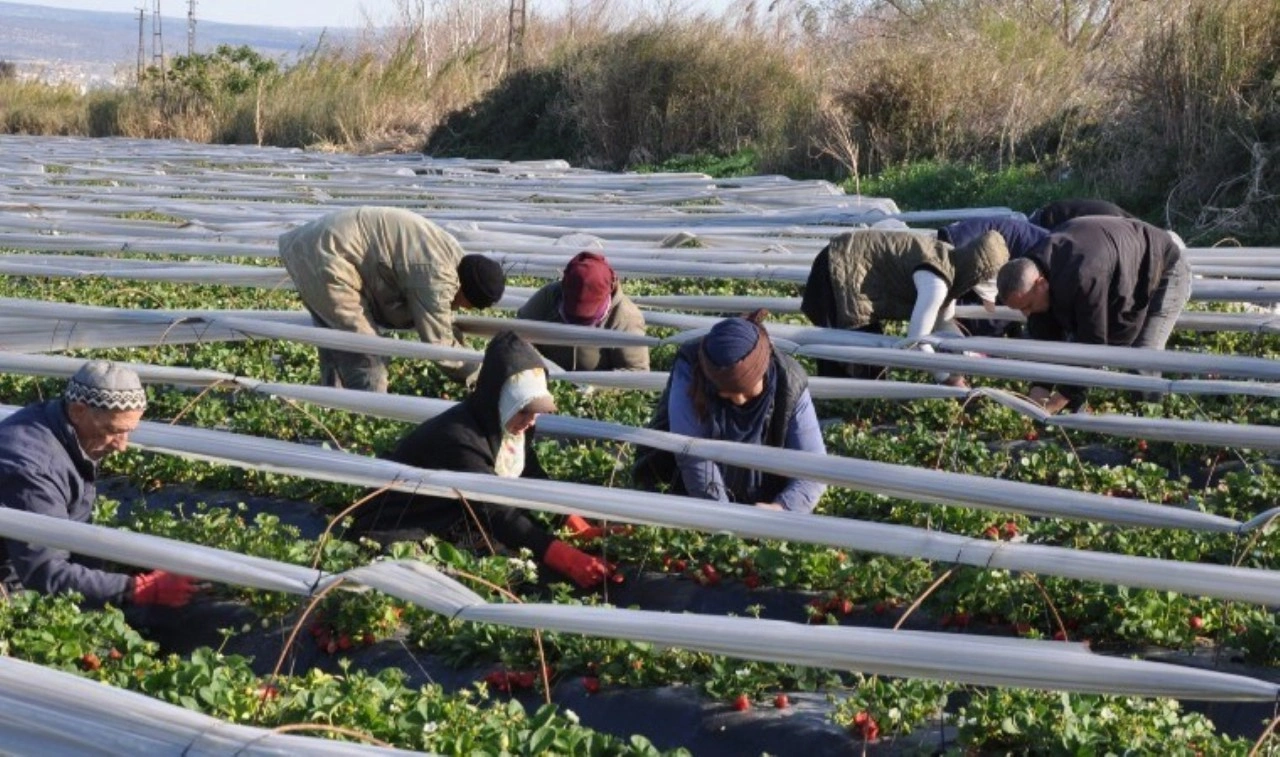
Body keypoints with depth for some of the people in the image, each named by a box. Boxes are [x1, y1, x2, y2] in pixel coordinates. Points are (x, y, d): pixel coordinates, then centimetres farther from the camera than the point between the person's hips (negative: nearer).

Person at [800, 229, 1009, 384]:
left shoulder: (950, 262, 3)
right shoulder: (935, 282, -25)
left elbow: (943, 322, 16)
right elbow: (916, 339, -24)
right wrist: (946, 378, -13)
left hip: (847, 263, 10)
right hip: (840, 270, -10)